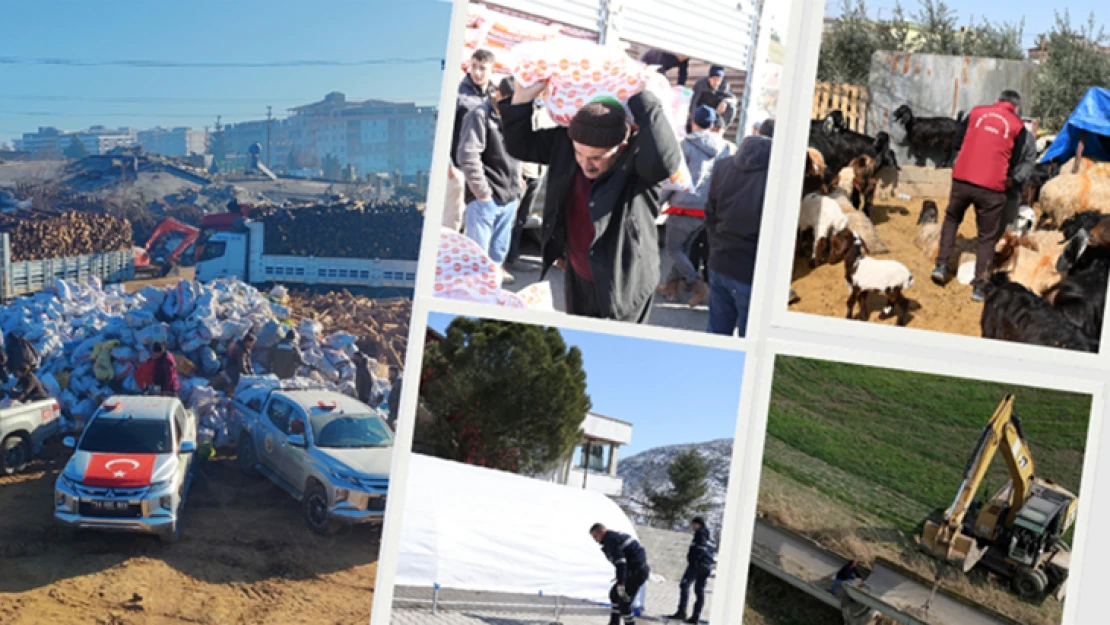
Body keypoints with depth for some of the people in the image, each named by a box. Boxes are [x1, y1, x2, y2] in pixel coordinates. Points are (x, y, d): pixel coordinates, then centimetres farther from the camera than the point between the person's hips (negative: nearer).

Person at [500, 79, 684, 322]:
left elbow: (664, 159, -51)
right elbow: (520, 144, 3)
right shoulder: (565, 143, -9)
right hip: (577, 278, 7)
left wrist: (644, 100, -41)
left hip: (623, 285, -6)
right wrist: (524, 96, -12)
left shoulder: (639, 160, -28)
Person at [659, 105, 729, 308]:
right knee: (683, 247, 19)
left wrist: (660, 199, 2)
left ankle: (698, 286, -5)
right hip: (706, 209, 6)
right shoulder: (721, 147, 8)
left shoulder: (687, 144, -8)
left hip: (684, 205, -6)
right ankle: (672, 286, 23)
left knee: (674, 248, 6)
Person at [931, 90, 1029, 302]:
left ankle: (942, 265, 18)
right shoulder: (1017, 125, 4)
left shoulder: (977, 112, 11)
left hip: (962, 178, 2)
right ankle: (979, 287, 6)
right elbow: (1016, 160, 7)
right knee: (987, 237, 9)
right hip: (991, 186, -2)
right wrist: (1011, 180, 22)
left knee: (951, 219, 27)